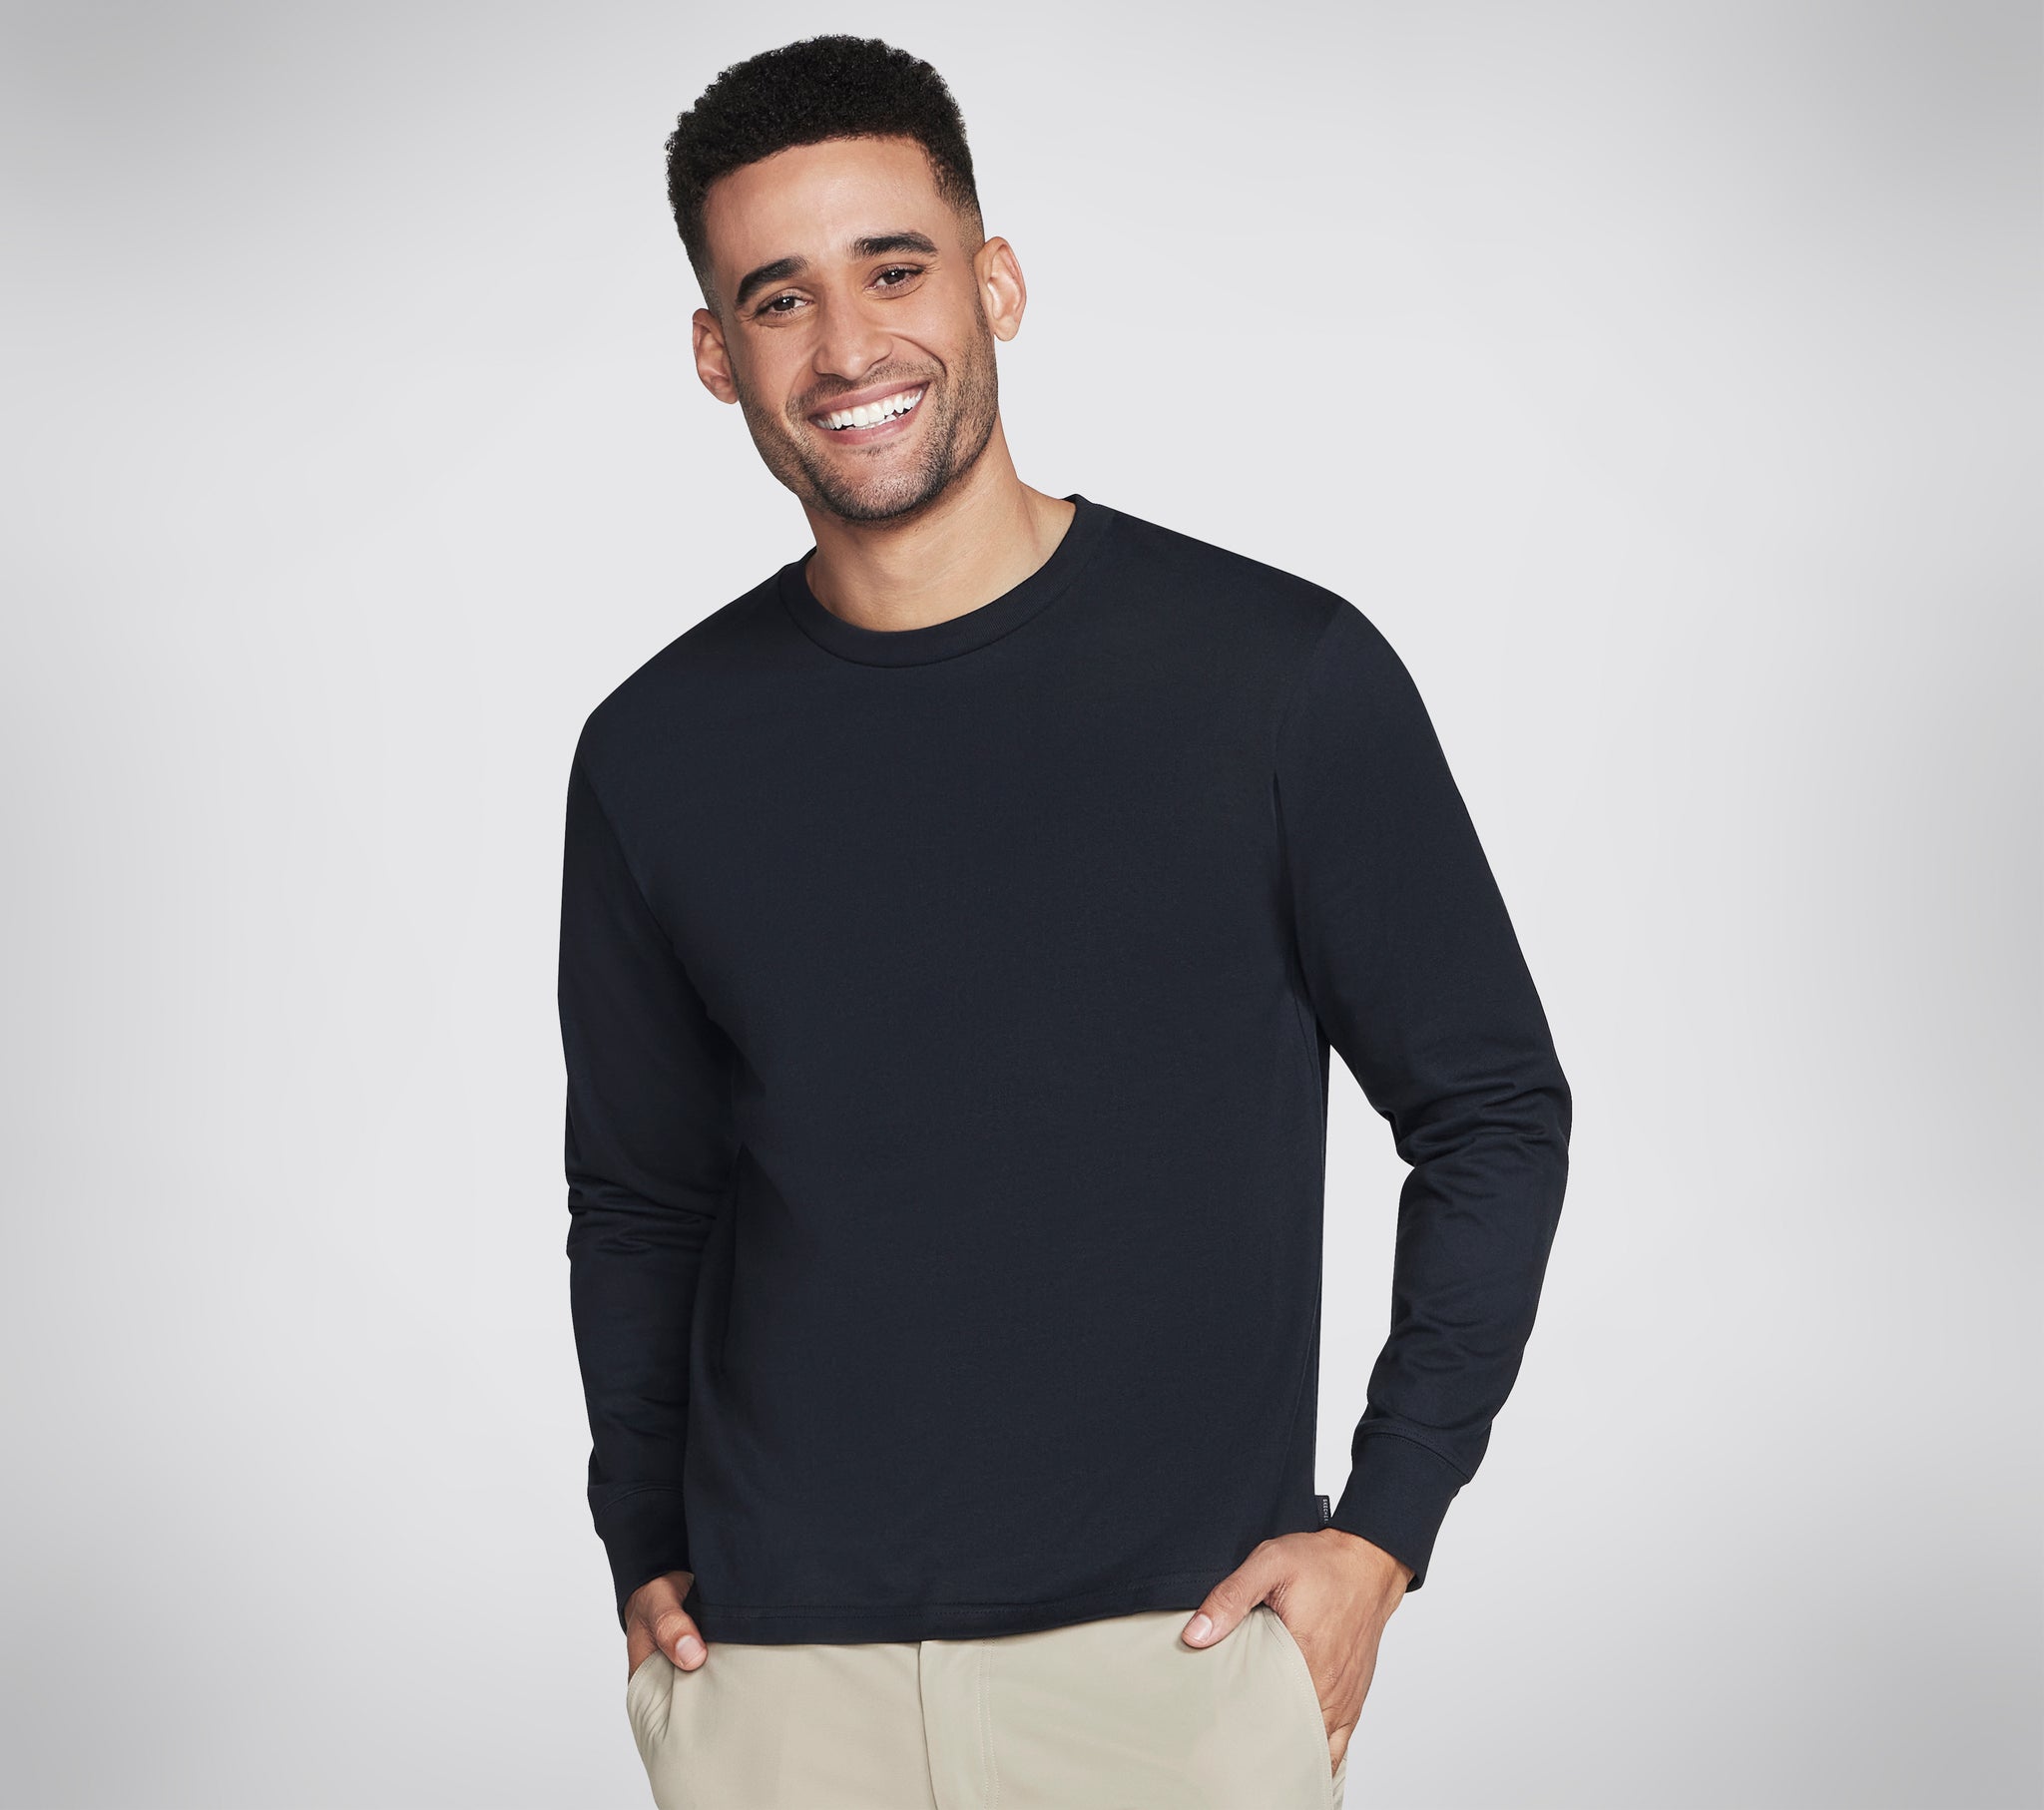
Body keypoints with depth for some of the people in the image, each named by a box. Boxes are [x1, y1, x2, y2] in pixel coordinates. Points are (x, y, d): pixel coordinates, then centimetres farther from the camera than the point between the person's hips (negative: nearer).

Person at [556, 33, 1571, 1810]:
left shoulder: (1286, 676, -6)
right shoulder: (659, 754, 2)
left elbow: (1494, 1111, 1)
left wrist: (1383, 1530, -5)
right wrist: (646, 1553, 6)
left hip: (1179, 1652, -2)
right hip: (775, 1667, 2)